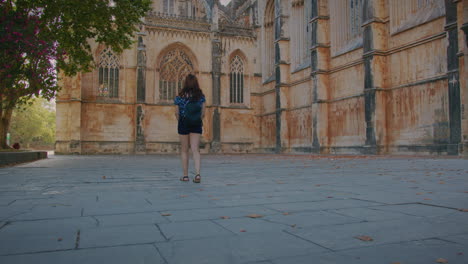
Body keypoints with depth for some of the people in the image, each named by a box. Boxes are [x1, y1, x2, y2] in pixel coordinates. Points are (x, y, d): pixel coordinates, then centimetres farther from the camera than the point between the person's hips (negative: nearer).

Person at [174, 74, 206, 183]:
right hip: (196, 125, 1)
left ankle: (185, 175, 14)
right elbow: (203, 113, -1)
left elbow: (177, 113, -3)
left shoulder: (180, 96, -5)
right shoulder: (201, 96, -1)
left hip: (183, 124, -1)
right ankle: (198, 173, -16)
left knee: (184, 150, 10)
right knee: (195, 150, 1)